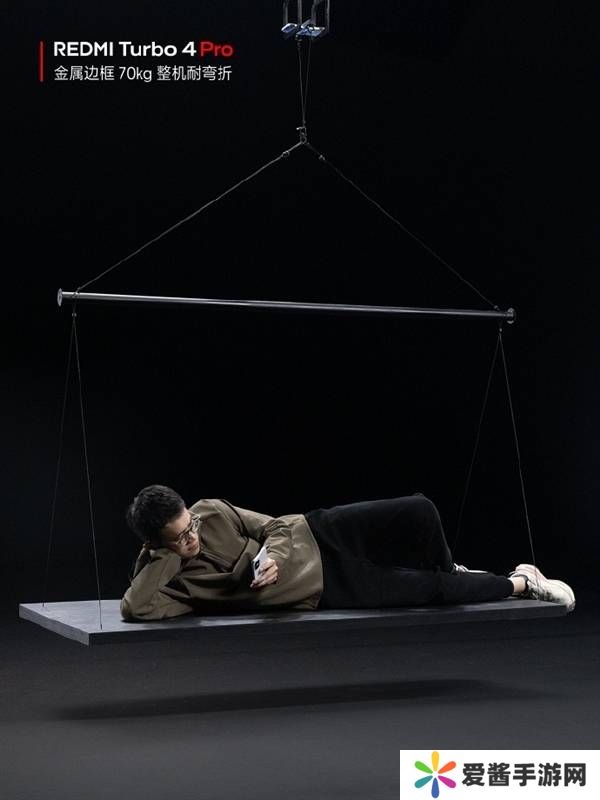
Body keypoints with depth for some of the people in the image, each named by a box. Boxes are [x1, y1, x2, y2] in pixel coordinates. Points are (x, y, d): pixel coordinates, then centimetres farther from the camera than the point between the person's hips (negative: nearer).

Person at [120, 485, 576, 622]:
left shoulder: (210, 512, -10)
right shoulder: (167, 579, -19)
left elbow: (272, 525, 0)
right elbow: (134, 610, -40)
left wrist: (273, 558, -21)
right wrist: (165, 556, -33)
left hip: (311, 534, 3)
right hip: (321, 590, -3)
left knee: (418, 511, -13)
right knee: (428, 589, -9)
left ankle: (450, 572, 23)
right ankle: (519, 585, 18)